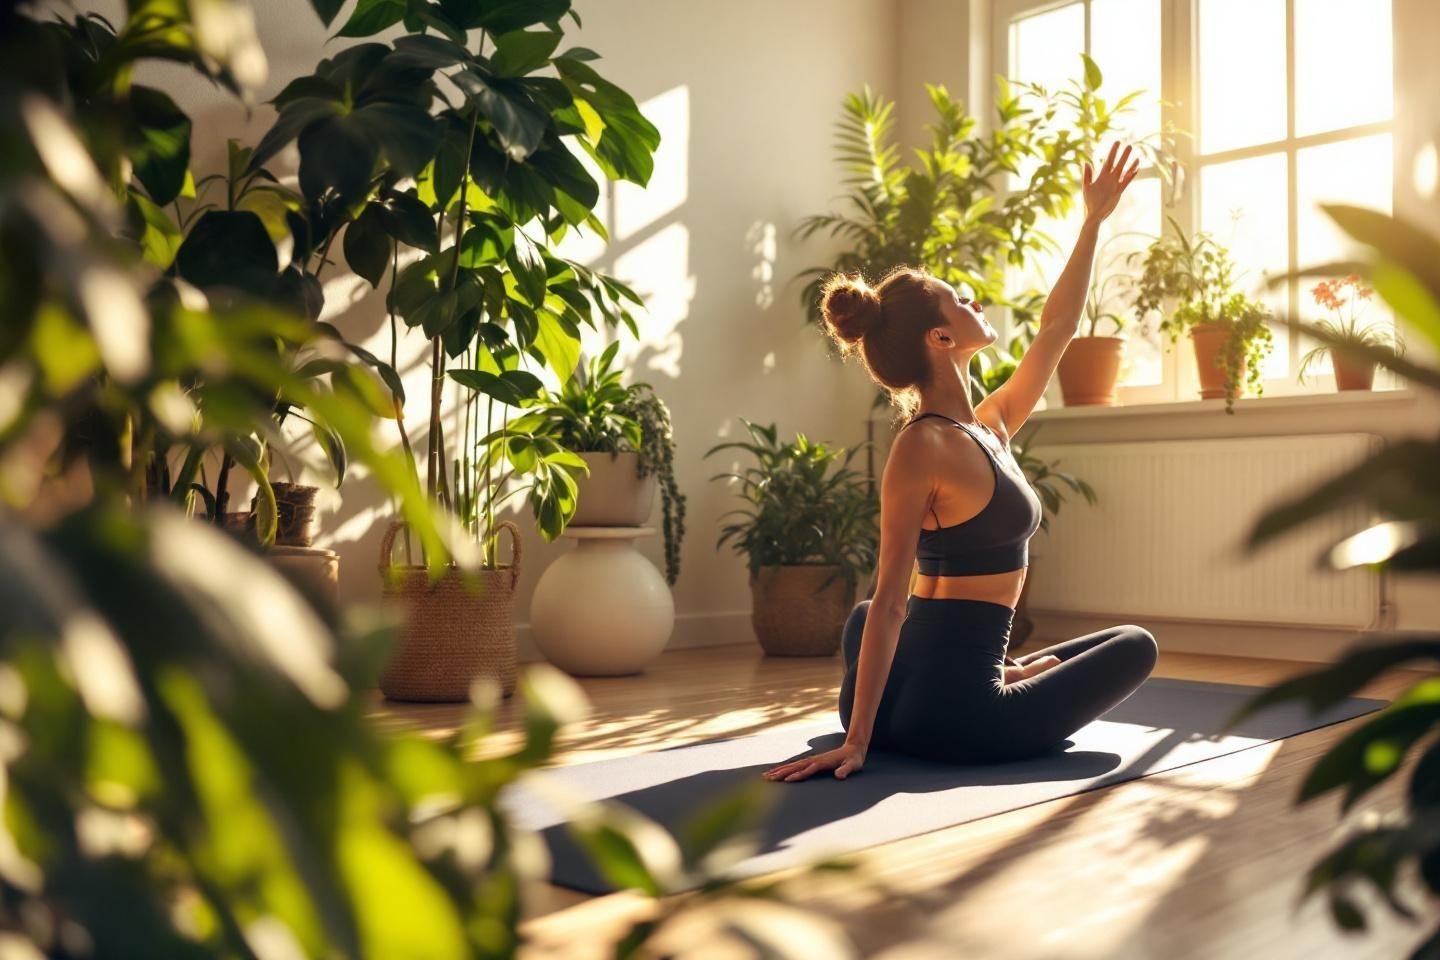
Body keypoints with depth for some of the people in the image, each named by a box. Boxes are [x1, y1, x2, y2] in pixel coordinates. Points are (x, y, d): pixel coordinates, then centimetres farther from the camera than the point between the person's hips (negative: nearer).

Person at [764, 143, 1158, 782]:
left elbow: (1055, 331, 18)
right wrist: (857, 740, -18)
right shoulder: (922, 448, -18)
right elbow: (889, 600, -19)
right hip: (953, 714, -8)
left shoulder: (988, 429, 7)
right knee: (1135, 645, 15)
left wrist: (1094, 222, 27)